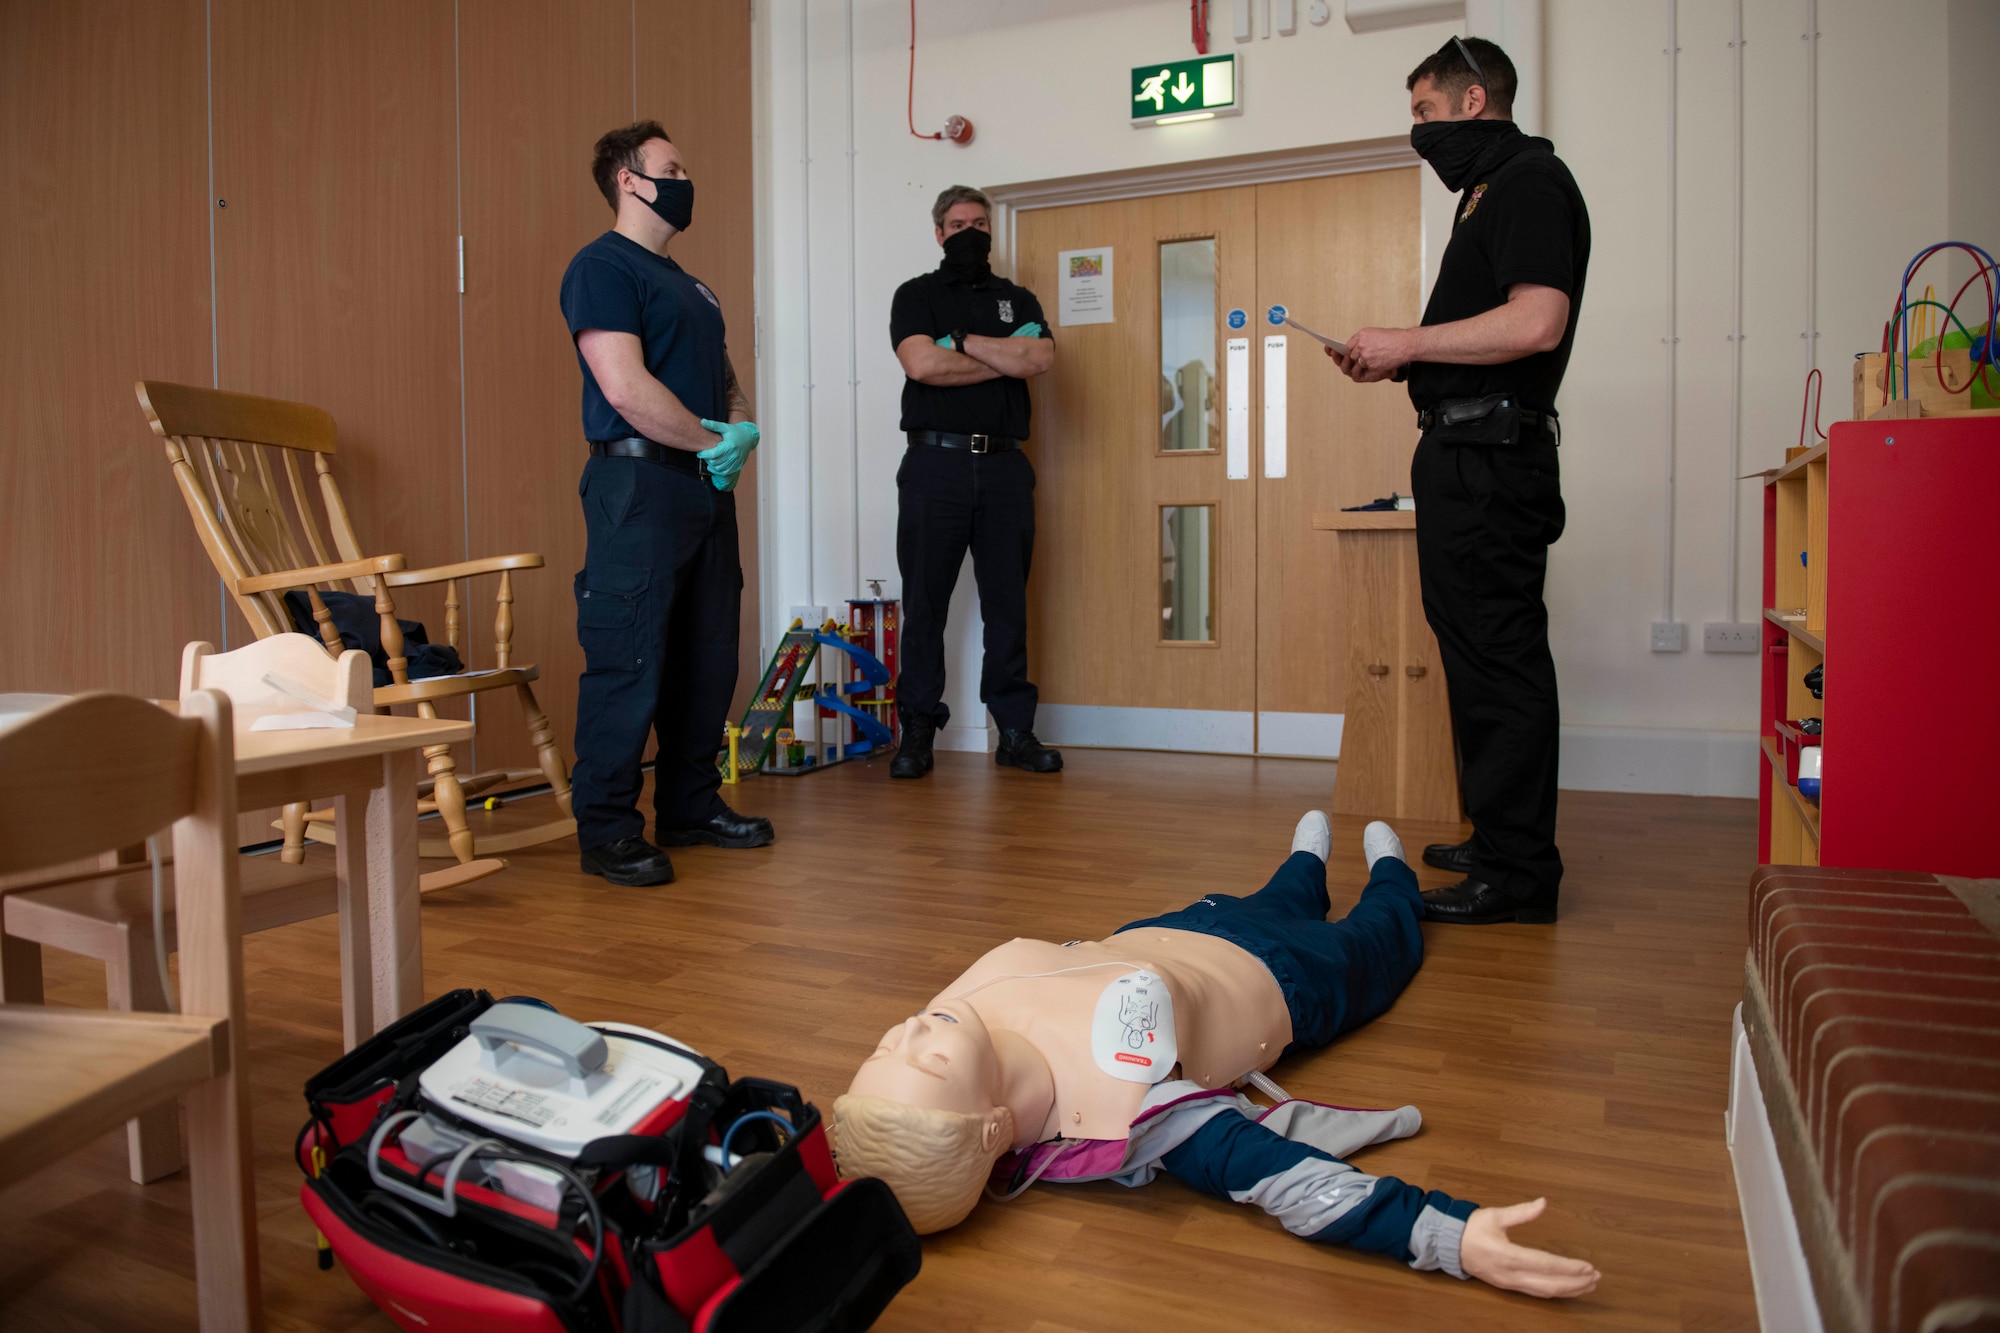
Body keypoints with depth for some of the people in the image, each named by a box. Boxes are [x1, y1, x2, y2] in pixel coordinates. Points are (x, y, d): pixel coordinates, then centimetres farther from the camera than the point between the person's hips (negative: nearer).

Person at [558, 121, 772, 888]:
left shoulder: (685, 283, 23)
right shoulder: (602, 267, -6)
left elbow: (725, 376, 23)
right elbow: (626, 388, -18)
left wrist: (743, 430, 1)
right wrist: (714, 442, -10)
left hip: (706, 486, 9)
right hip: (638, 484, -9)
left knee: (707, 658, 11)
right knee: (629, 660, -7)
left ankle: (691, 807, 23)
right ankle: (607, 831, 2)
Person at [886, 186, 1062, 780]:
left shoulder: (1018, 300, 18)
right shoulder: (916, 295, 10)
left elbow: (1040, 358, -3)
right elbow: (921, 364, -10)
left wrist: (961, 341, -4)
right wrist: (1005, 360, -3)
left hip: (1004, 464, 3)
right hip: (936, 463, -2)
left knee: (1008, 602, 3)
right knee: (924, 602, -2)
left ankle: (1016, 731, 9)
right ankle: (917, 732, 5)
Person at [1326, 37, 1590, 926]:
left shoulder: (1530, 182, -8)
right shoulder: (1491, 192, 24)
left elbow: (1536, 322, -22)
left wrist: (1407, 341, -14)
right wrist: (1398, 363, 12)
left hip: (1490, 455, -11)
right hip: (1468, 453, 11)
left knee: (1497, 658, -9)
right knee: (1481, 651, 14)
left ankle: (1517, 872, -2)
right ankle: (1502, 842, 25)